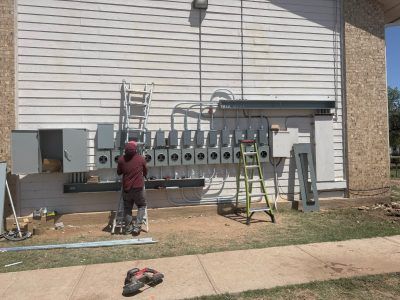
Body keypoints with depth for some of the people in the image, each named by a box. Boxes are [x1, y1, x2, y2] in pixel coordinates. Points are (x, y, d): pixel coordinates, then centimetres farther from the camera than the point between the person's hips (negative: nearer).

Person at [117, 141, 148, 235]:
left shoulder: (121, 159, -2)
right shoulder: (141, 158, -4)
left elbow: (119, 172, 11)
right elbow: (145, 172, 11)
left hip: (126, 188, 2)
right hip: (138, 188, -2)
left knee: (127, 208, 16)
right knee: (142, 206, 14)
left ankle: (128, 228, 19)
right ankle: (137, 226, 2)